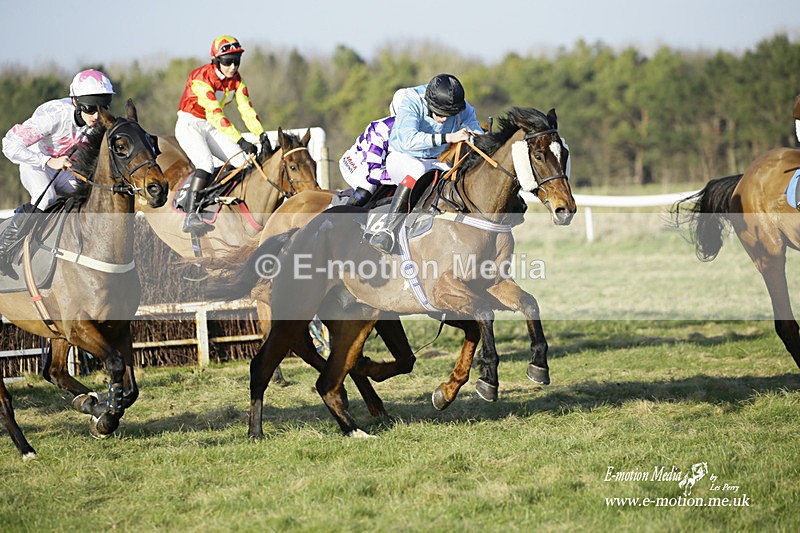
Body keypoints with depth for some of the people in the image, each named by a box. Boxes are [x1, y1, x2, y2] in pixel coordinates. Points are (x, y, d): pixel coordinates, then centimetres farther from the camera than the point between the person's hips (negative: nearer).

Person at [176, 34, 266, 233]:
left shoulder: (235, 79, -2)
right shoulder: (201, 78, -25)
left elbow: (246, 109, -8)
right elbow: (214, 113, -33)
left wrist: (261, 135, -24)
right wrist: (241, 141, -39)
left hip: (212, 127, 7)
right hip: (189, 125, -7)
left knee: (245, 160, -8)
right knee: (206, 164, -30)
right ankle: (190, 216, -35)